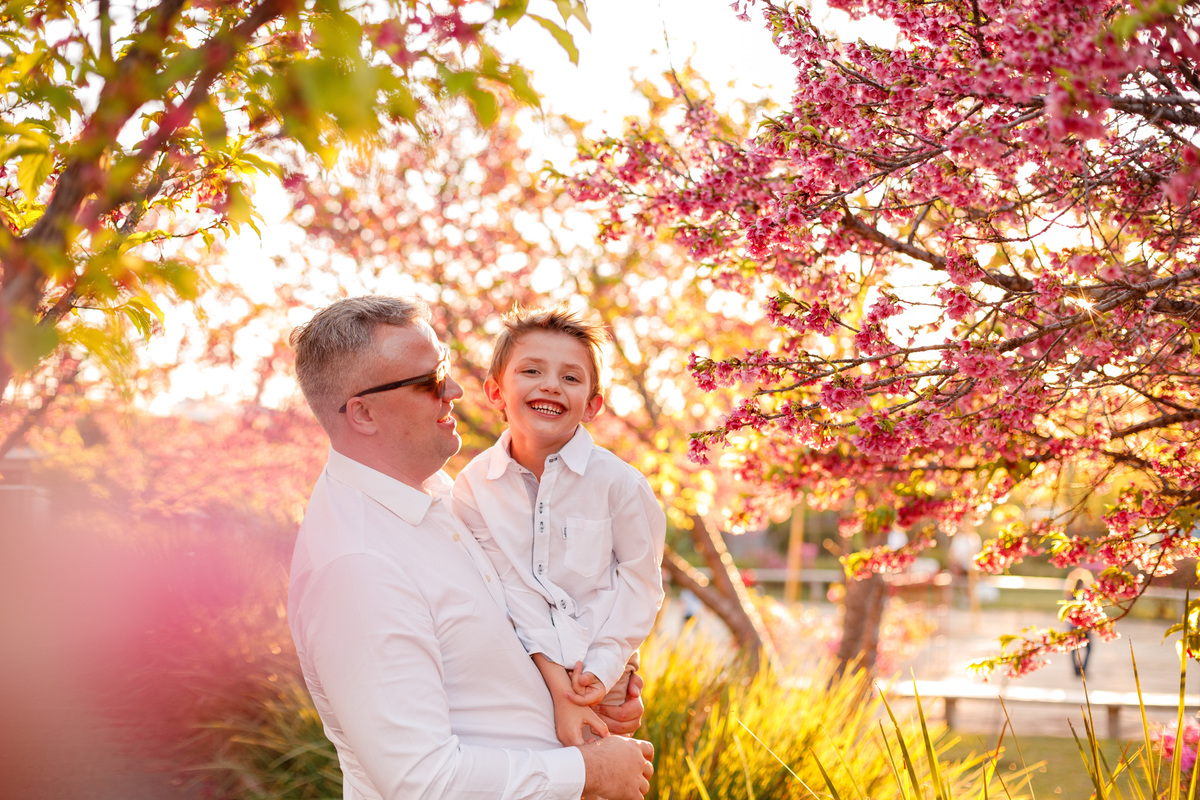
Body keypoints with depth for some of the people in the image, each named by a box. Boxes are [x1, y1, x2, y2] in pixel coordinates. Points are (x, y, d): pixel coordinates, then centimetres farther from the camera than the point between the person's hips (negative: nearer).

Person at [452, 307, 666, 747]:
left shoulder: (619, 482, -11)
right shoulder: (474, 485, -7)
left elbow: (639, 583, -6)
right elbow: (511, 588, -13)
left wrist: (599, 670, -14)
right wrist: (558, 683, -19)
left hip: (604, 681, -1)